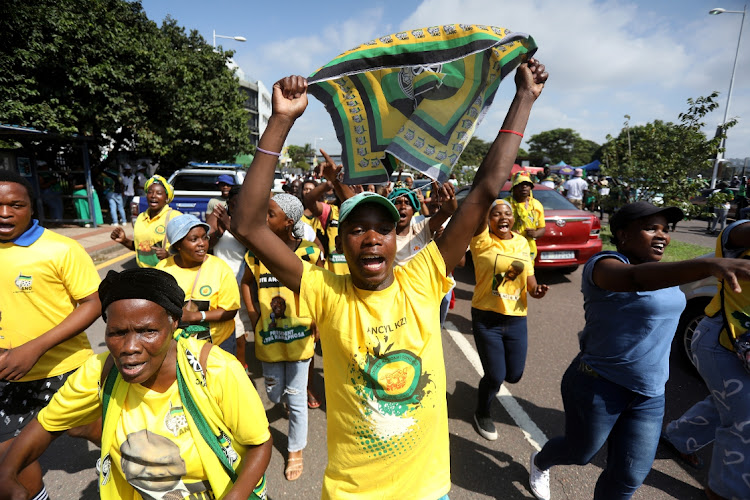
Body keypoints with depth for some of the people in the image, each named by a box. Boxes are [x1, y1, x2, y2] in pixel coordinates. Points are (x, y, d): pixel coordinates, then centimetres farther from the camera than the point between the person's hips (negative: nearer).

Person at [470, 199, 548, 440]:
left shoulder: (522, 242, 6)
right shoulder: (482, 241, -11)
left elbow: (529, 274, 11)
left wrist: (535, 289, -9)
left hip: (516, 319, 5)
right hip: (487, 318, -4)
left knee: (514, 375, 10)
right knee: (496, 376, 1)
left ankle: (490, 378, 47)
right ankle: (482, 414, 32)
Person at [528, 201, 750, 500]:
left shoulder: (659, 270, 6)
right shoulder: (604, 264, -21)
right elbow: (634, 278, -46)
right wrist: (711, 265, -58)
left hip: (649, 394, 7)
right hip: (599, 386, -7)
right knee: (580, 453, 17)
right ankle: (539, 463, 51)